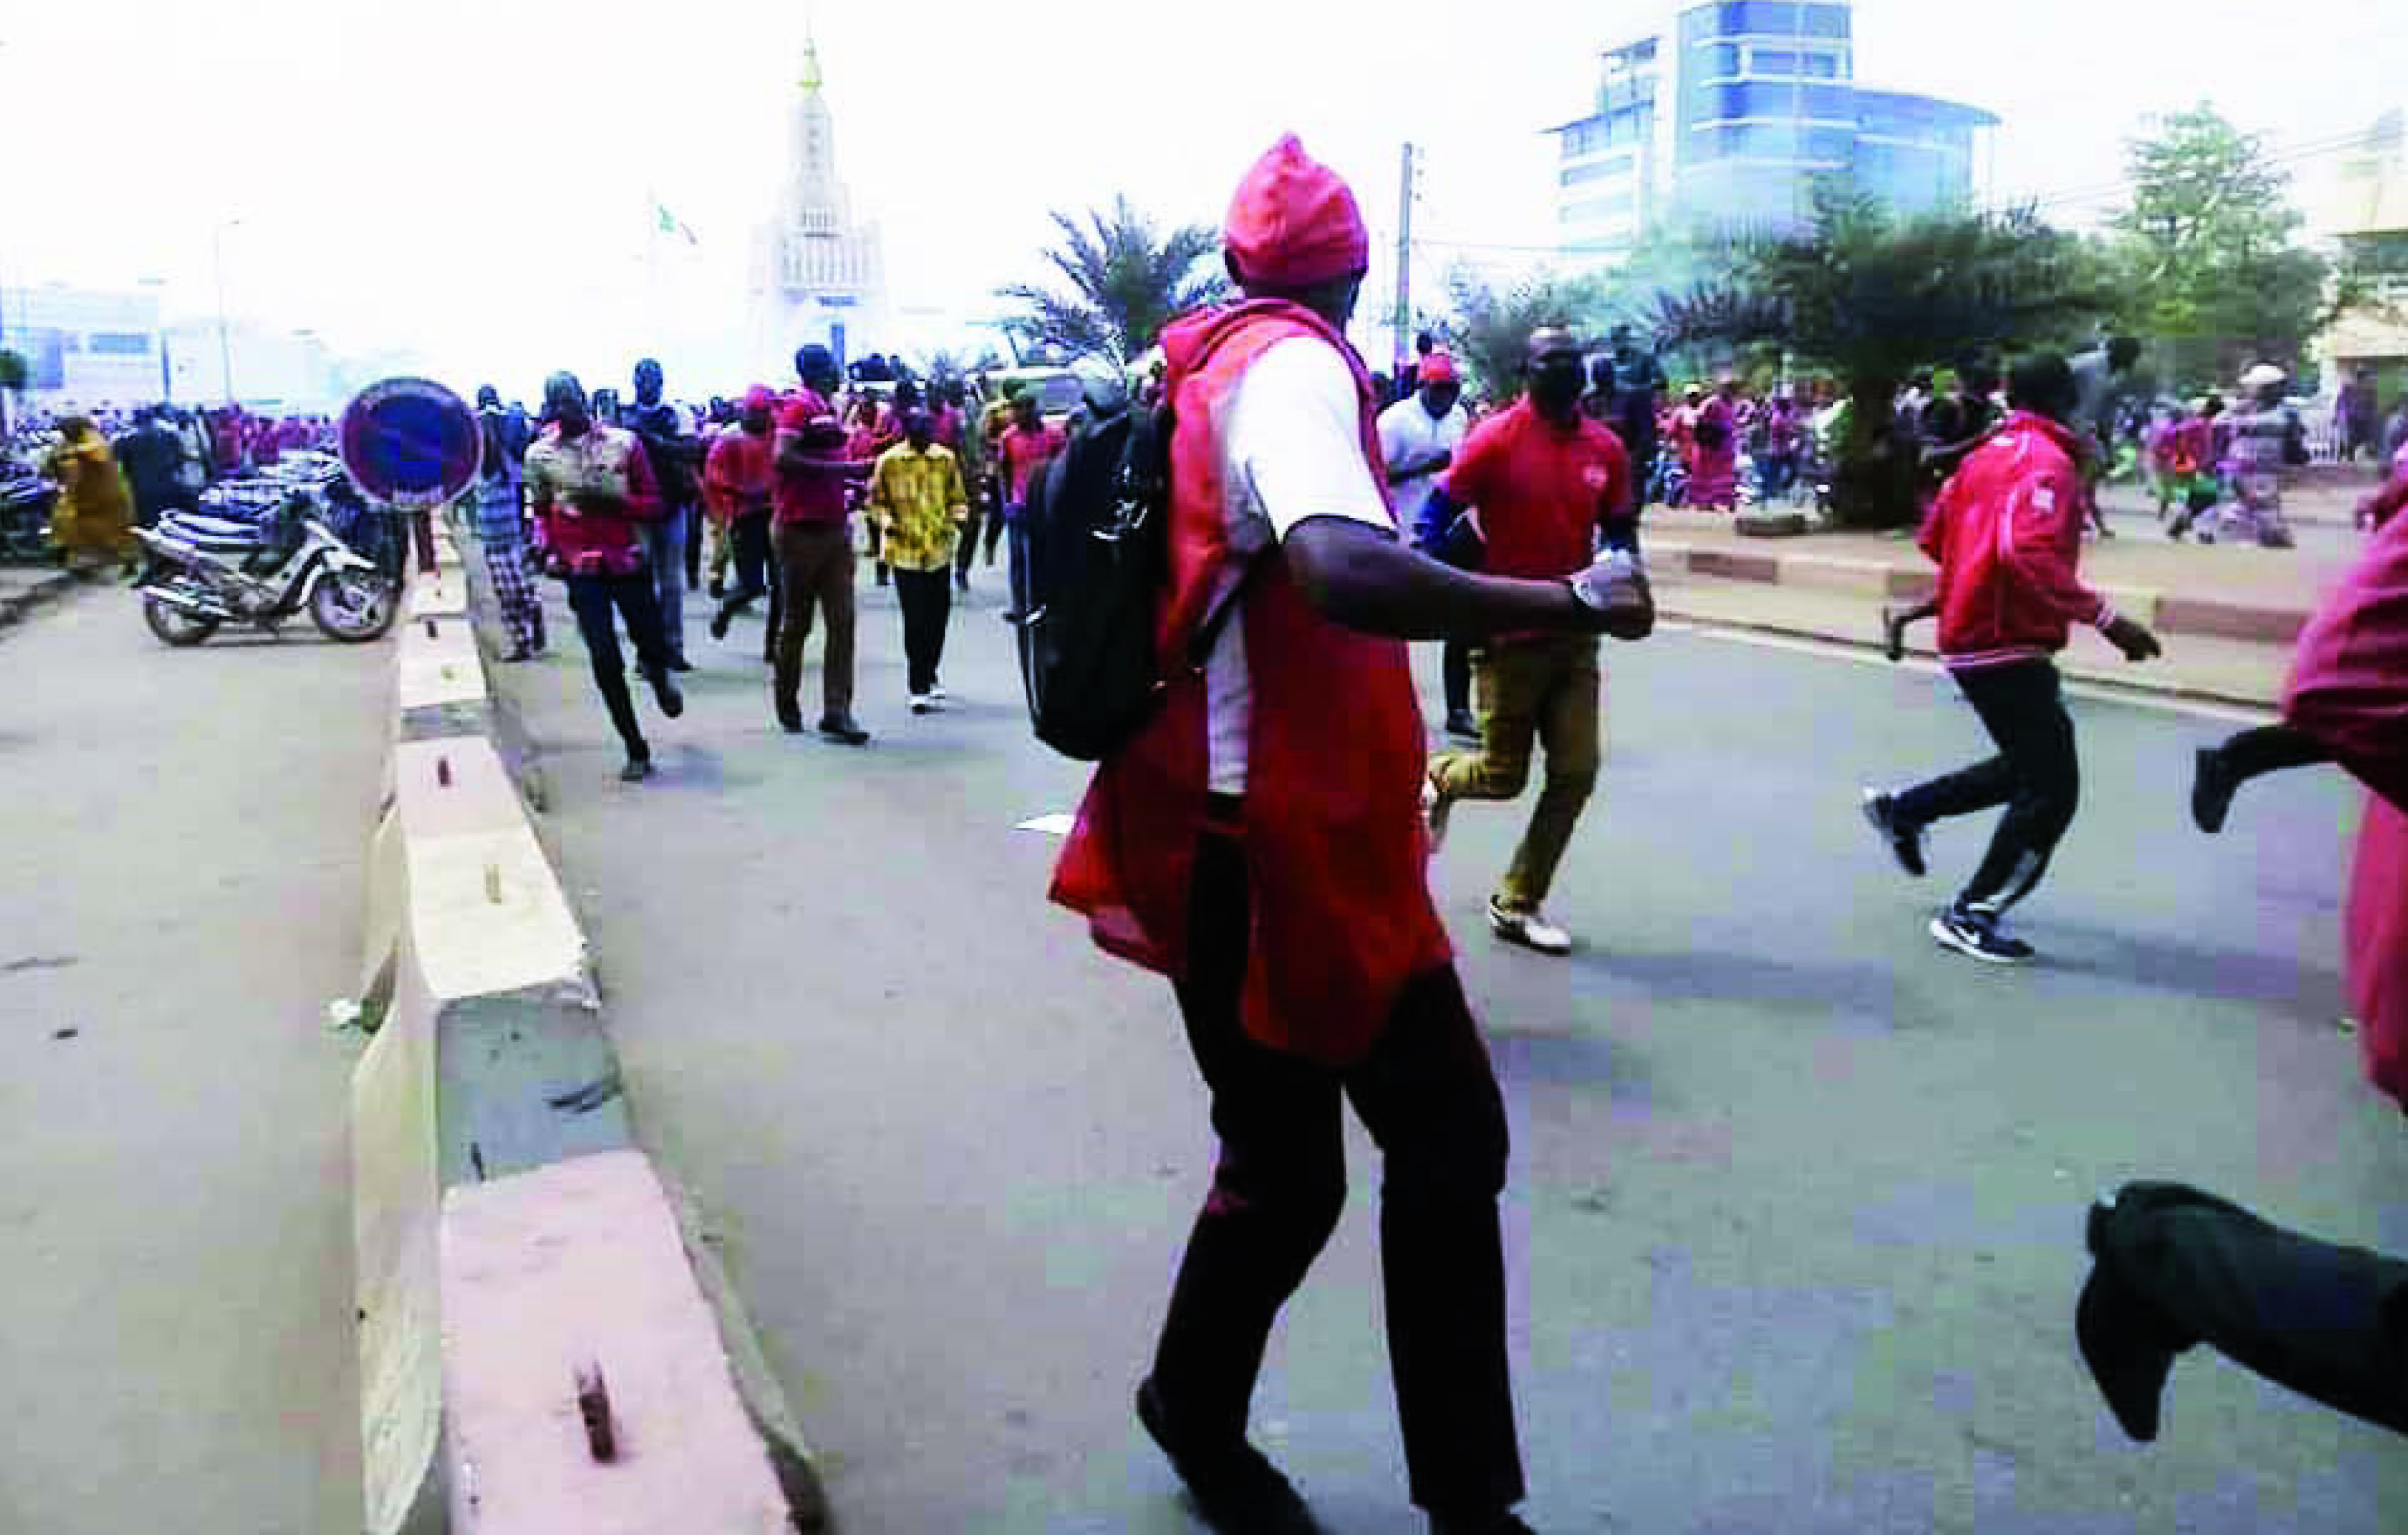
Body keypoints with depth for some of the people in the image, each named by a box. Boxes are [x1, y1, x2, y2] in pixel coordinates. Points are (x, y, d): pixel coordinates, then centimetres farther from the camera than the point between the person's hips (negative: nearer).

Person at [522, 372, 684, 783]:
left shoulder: (623, 442, -1)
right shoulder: (540, 455, 1)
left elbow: (654, 504, -1)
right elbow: (543, 512, 15)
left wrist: (610, 500, -16)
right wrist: (552, 551, 0)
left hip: (630, 562, 0)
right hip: (583, 571, 0)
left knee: (653, 648, 6)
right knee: (606, 663, -5)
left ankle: (658, 673, 46)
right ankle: (637, 751, 7)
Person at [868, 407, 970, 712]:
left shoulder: (946, 459, 6)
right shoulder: (889, 461, -2)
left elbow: (958, 497, 14)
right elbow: (877, 501, 5)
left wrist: (958, 518, -6)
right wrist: (888, 523, -13)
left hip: (941, 551, 3)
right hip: (905, 551, -3)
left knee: (939, 615, 9)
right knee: (915, 621, -5)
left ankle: (929, 675, 30)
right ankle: (919, 689, 2)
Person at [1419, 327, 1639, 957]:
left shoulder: (1606, 448, 4)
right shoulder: (1495, 440, -11)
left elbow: (1619, 530, 16)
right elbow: (1436, 517, -8)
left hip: (1576, 636, 5)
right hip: (1509, 635, -5)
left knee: (1576, 774, 1)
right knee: (1503, 776, 1)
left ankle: (1517, 904, 16)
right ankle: (1438, 776, 37)